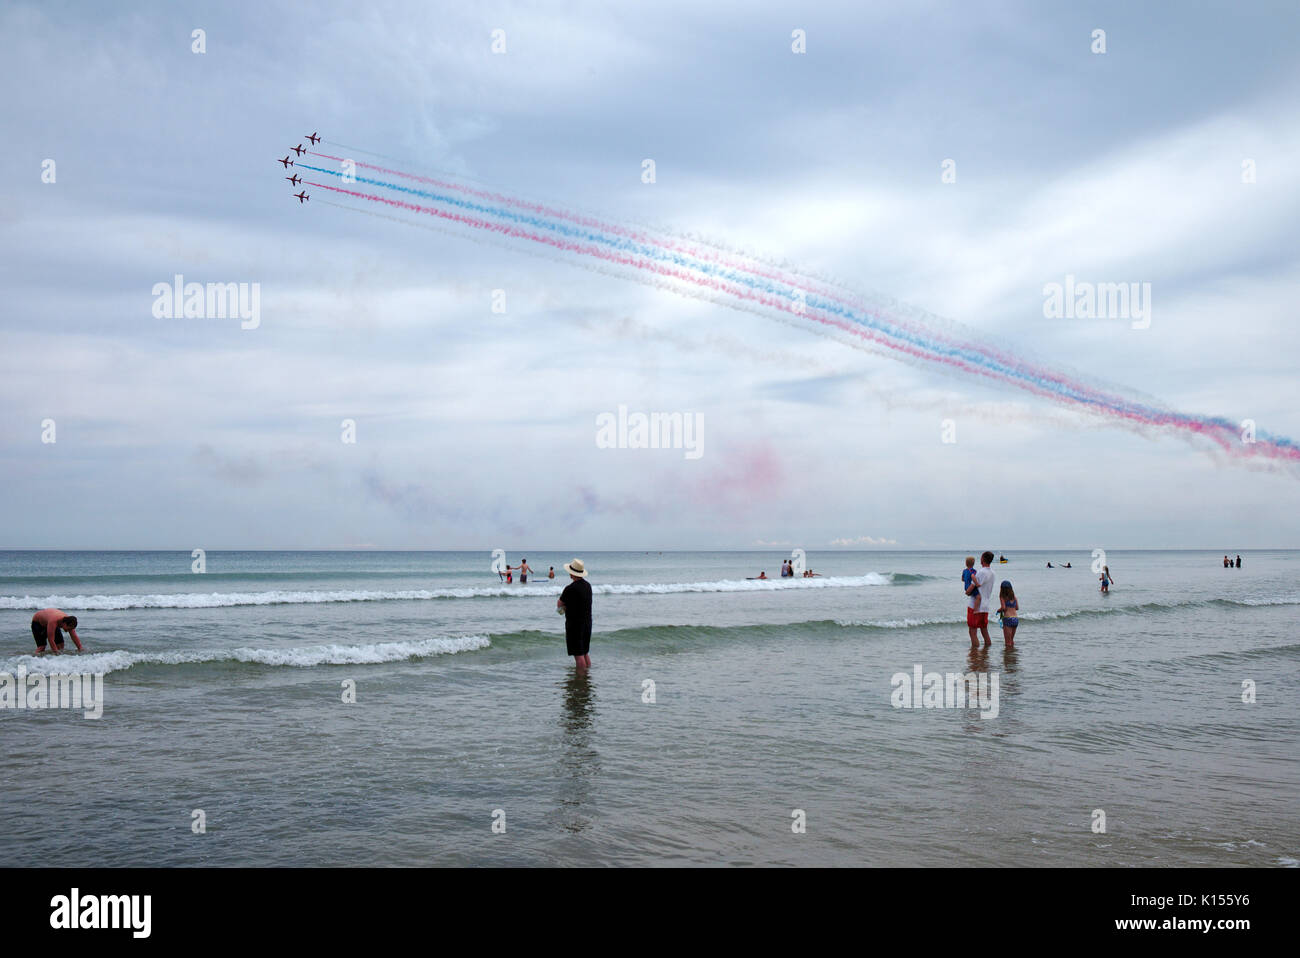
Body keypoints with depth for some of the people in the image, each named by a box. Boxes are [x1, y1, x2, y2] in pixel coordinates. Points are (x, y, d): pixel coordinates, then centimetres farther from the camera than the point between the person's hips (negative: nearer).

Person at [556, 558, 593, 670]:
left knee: (578, 654, -3)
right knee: (585, 653, 16)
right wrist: (567, 605, 10)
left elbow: (559, 604, -6)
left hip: (575, 624, -8)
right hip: (587, 622, 8)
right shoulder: (587, 585, 6)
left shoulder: (570, 588, -20)